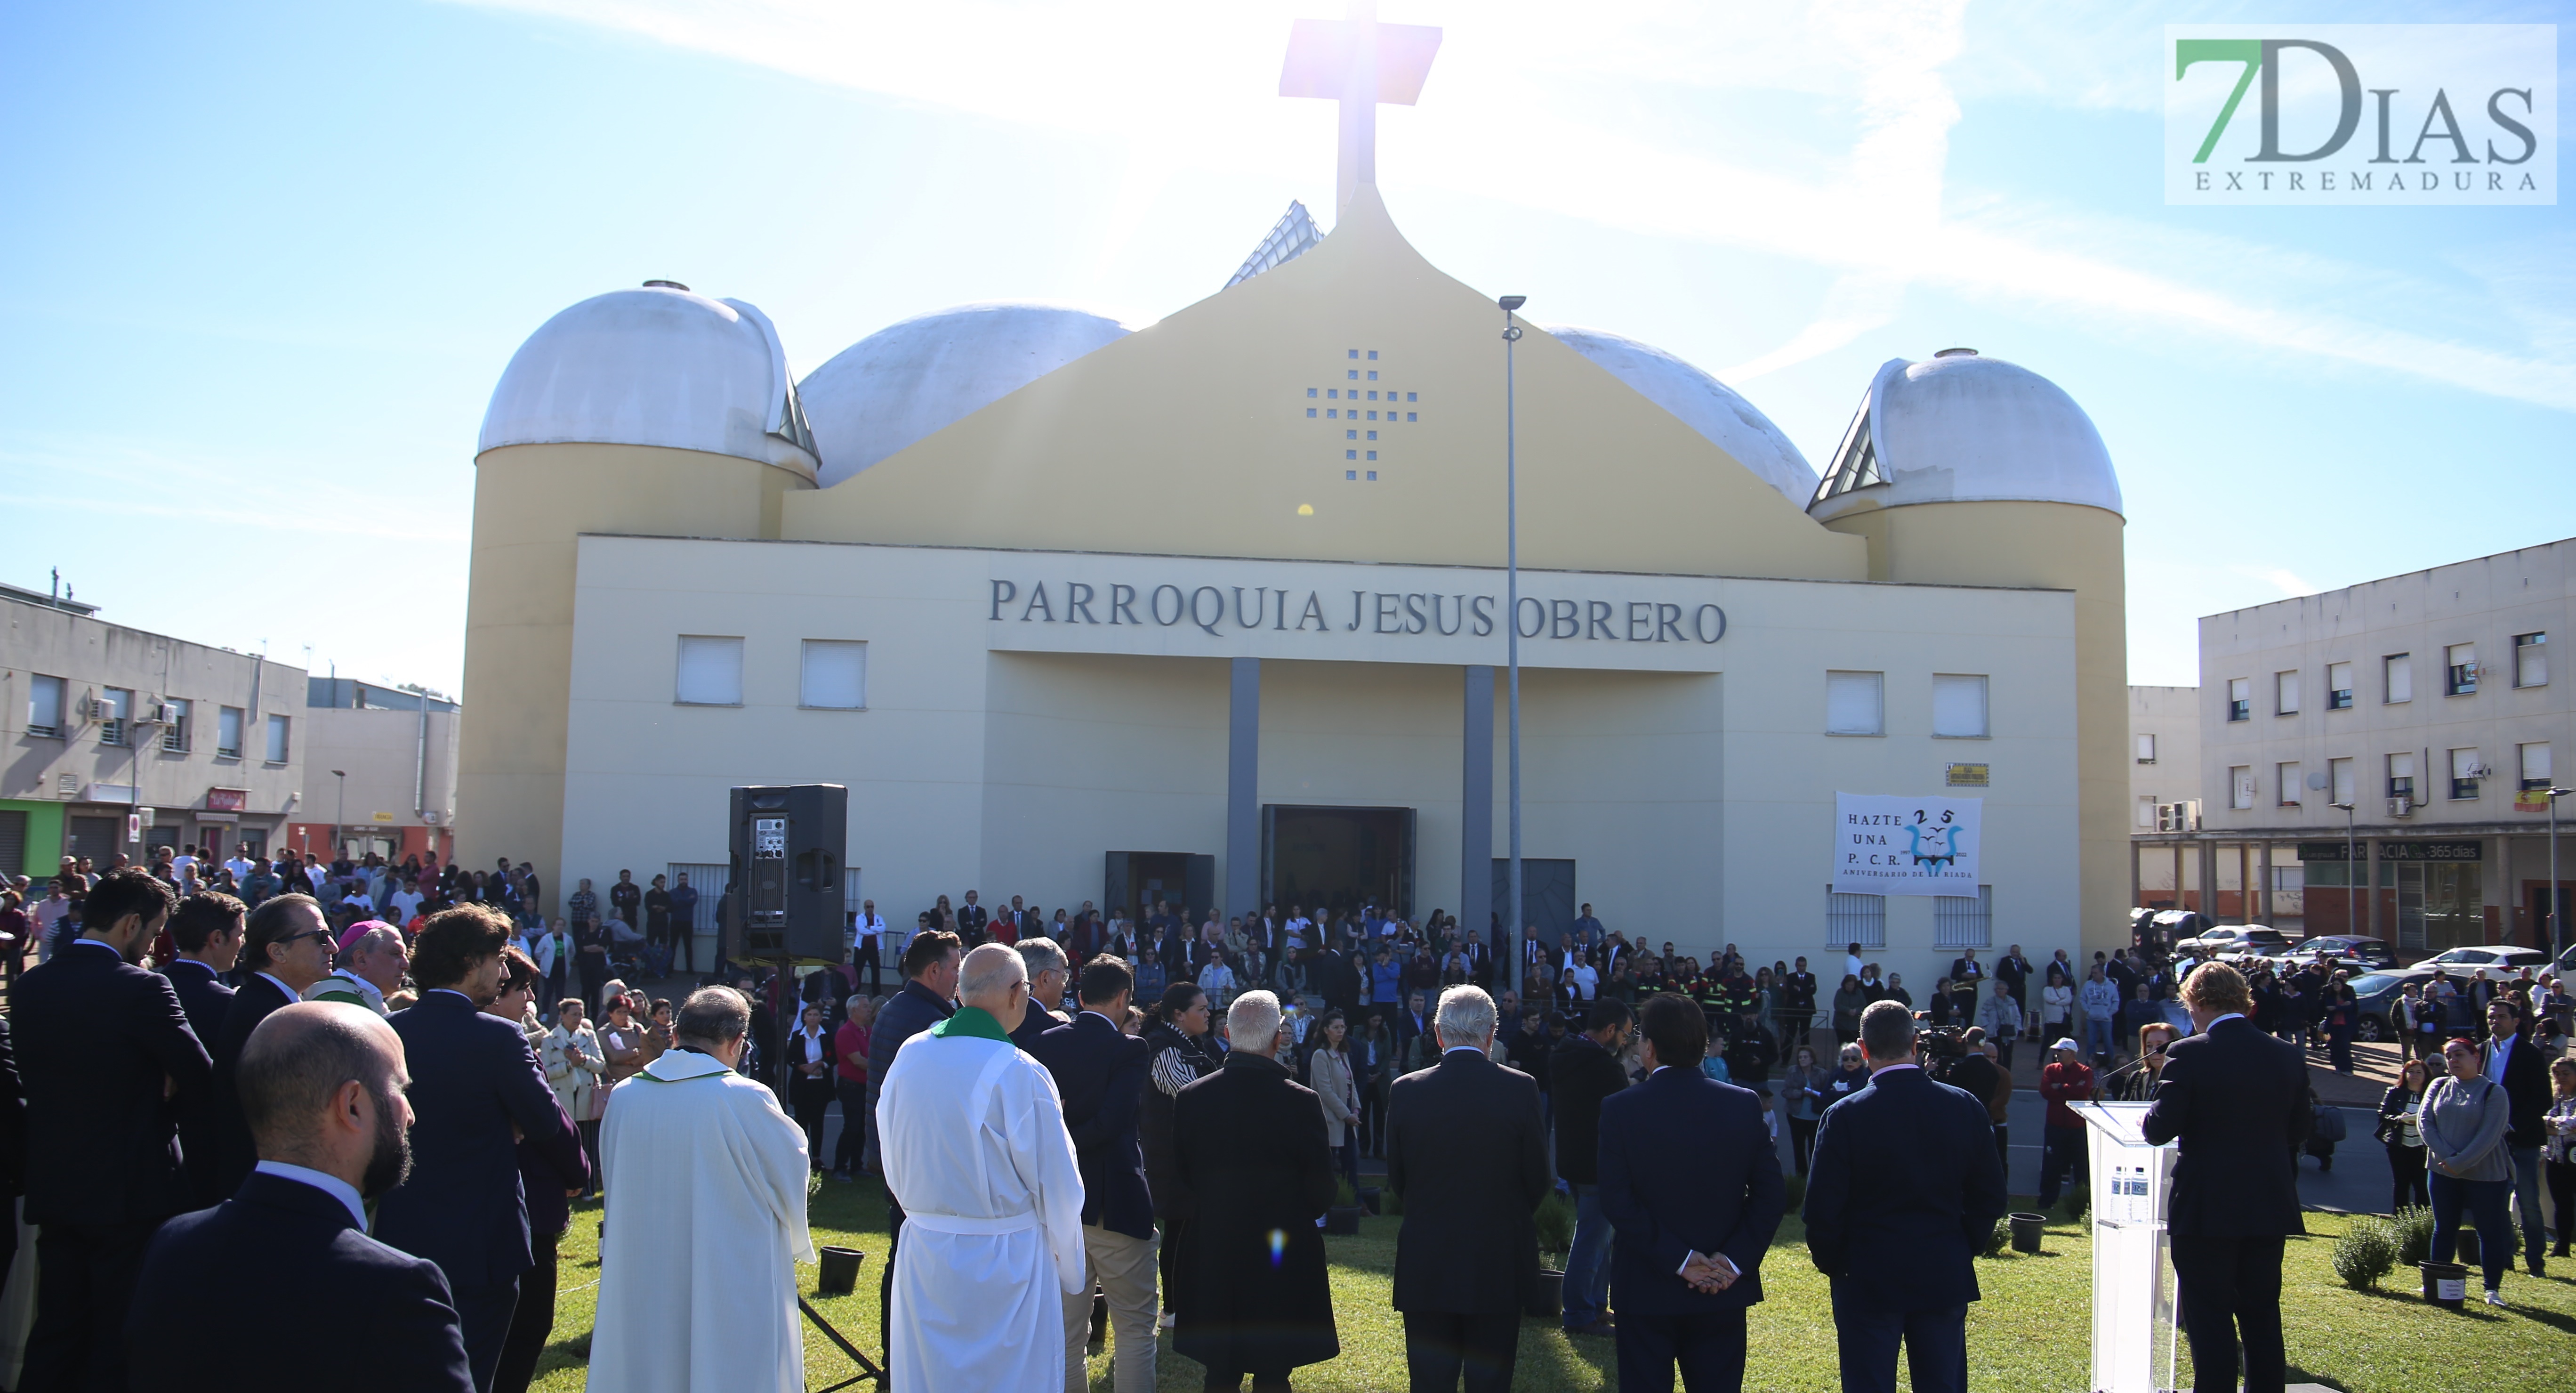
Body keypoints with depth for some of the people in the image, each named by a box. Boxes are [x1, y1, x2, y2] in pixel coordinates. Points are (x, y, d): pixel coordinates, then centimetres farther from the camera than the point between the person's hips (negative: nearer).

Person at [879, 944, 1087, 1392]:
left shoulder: (909, 1057, -2)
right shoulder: (1020, 1074, -18)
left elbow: (892, 1163, 9)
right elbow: (1057, 1185, -11)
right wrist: (1071, 1277, 2)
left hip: (922, 1253, 5)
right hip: (1005, 1262, -5)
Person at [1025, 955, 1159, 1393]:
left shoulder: (1045, 1045, 2)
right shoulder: (1130, 1049, -11)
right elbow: (1112, 1120, -20)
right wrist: (1066, 1152, -11)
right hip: (1118, 1205, -5)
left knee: (1066, 1329, 13)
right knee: (1135, 1327, 7)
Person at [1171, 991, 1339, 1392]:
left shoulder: (1190, 1098, -6)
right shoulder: (1300, 1102, -15)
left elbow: (1180, 1180, 2)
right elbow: (1321, 1191, -7)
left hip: (1211, 1258, 3)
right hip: (1283, 1260, -3)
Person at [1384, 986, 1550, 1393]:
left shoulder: (1405, 1091, -6)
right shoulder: (1520, 1088, -10)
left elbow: (1396, 1180, 2)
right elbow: (1538, 1180, -3)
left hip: (1425, 1266, 1)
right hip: (1498, 1266, -1)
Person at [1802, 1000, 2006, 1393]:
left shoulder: (1845, 1116, -13)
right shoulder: (1965, 1107, -3)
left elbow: (1823, 1208, -11)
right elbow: (1990, 1196, 3)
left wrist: (1831, 1263, 4)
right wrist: (1964, 1250, 15)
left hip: (1868, 1282, -3)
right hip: (1946, 1280, 3)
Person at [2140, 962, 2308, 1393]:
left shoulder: (2189, 1055, -15)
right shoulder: (2288, 1055, 2)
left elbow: (2161, 1129, -17)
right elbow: (2298, 1131, 10)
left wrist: (2146, 1120, 5)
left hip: (2207, 1208, -5)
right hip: (2269, 1208, 5)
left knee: (2210, 1320, 3)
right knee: (2263, 1317, 15)